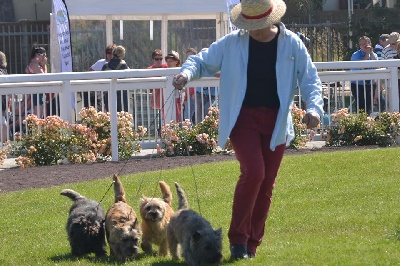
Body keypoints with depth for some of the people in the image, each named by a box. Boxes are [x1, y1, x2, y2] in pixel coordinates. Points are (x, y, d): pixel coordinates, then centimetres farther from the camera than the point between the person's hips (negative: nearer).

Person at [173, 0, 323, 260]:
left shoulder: (292, 44, -1)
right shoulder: (232, 43, -3)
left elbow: (310, 79, 3)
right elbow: (202, 61, 5)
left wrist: (314, 107, -14)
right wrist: (187, 72, -18)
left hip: (276, 121, 2)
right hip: (243, 118, -2)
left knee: (267, 184, 6)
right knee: (253, 172, -21)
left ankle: (252, 244, 18)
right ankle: (238, 239, -10)